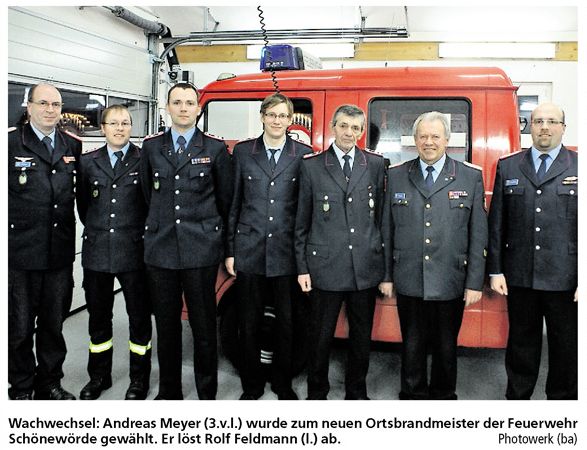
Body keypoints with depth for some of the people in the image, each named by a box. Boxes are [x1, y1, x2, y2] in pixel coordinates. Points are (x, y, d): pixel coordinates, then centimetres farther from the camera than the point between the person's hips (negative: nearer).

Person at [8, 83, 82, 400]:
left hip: (61, 252, 4)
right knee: (20, 327, 9)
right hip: (21, 253, -3)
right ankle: (21, 388, 26)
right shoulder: (10, 143, -6)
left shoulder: (73, 146, 7)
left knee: (54, 324, 15)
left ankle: (50, 383, 31)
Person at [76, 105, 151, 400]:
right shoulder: (88, 162, 8)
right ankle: (99, 376, 30)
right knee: (98, 316, 13)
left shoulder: (144, 160, -1)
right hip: (97, 251, 3)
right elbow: (82, 204, 14)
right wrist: (97, 231, 13)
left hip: (133, 251, -3)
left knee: (139, 316, 6)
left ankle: (139, 379, 21)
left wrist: (137, 232, 4)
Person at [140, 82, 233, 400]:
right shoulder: (151, 147, 9)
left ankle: (207, 392, 19)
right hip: (161, 249, 3)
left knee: (204, 325, 4)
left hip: (201, 250, -2)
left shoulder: (215, 148, 2)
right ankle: (169, 391, 26)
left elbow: (226, 199, 7)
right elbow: (148, 193, 17)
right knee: (166, 325, 11)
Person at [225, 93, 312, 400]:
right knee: (249, 322, 10)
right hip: (250, 250, 1)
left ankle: (283, 385, 28)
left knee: (286, 321, 10)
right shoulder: (243, 152, 6)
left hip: (287, 252, -1)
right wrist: (230, 250, 4)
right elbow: (234, 203, 7)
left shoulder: (304, 154, 2)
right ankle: (251, 386, 26)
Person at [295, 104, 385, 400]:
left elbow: (382, 215, 8)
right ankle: (316, 392, 29)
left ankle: (356, 392, 33)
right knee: (321, 336, 9)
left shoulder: (375, 164, 6)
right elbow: (302, 221, 2)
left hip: (366, 267, 2)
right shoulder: (312, 165, 1)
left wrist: (383, 260, 4)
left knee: (362, 335, 14)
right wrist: (302, 267, -1)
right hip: (326, 266, -2)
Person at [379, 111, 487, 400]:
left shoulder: (471, 177, 2)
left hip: (450, 283, 0)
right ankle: (412, 395, 30)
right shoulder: (397, 176, 5)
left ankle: (444, 395, 32)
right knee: (412, 345, 12)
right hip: (408, 281, 1)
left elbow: (478, 235, 0)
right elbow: (387, 230, 5)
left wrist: (475, 282, -5)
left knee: (446, 347, 13)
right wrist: (386, 275, 2)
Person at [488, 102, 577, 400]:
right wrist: (495, 271, 1)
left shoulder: (579, 167, 0)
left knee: (565, 346, 11)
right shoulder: (508, 166, 6)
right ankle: (517, 397, 31)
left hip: (564, 279, -1)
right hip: (519, 276, 2)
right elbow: (496, 223, 5)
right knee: (521, 342, 15)